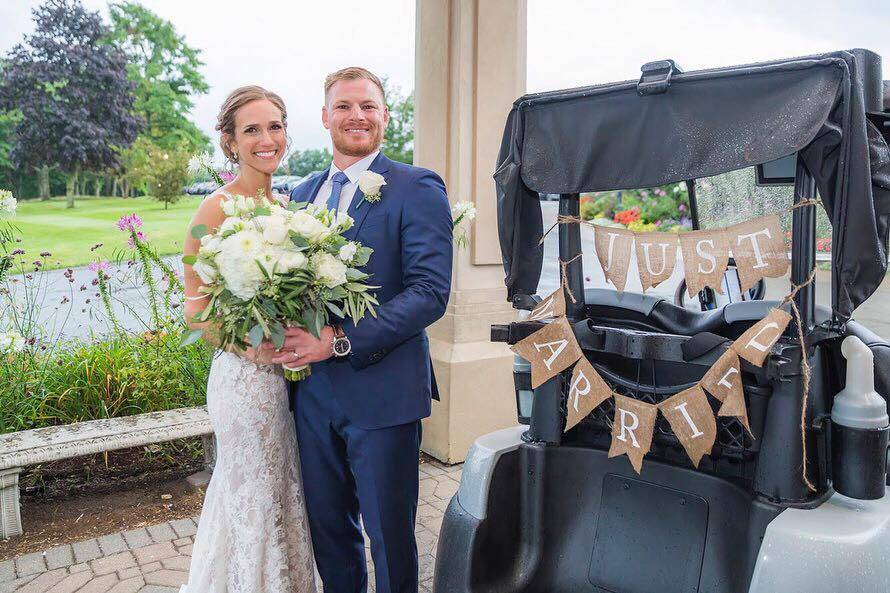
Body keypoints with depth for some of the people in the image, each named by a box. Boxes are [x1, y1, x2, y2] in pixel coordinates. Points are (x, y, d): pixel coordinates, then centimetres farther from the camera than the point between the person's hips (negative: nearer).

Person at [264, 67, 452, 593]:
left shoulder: (417, 188, -7)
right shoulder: (302, 195, 12)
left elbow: (431, 291, -17)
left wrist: (340, 340, -22)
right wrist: (280, 338, -5)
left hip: (382, 392, -5)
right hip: (313, 391, 6)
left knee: (389, 534, 11)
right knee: (327, 530, 20)